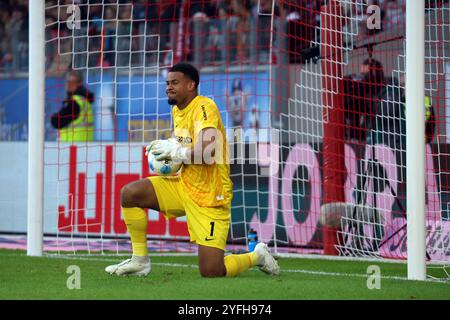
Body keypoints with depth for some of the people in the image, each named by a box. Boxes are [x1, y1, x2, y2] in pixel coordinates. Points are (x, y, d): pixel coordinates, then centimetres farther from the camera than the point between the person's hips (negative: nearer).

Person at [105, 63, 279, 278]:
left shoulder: (204, 107, -19)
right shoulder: (177, 110, 8)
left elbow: (207, 152, -32)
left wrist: (176, 151, -20)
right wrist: (168, 149, 3)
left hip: (209, 196, -8)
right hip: (183, 186, 8)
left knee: (211, 272, -13)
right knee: (129, 194, -8)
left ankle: (257, 256, 17)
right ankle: (140, 260, 5)